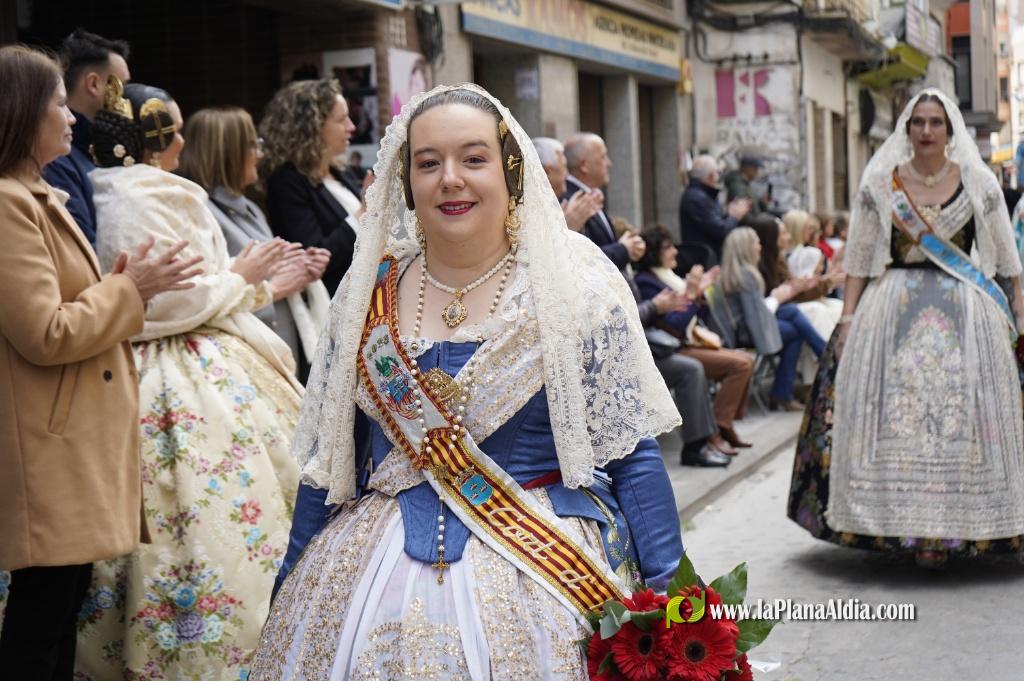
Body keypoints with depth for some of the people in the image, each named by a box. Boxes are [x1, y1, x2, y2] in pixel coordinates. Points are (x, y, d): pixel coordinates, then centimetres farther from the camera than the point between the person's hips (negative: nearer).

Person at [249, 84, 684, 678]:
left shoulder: (575, 282, -6)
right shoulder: (370, 289, 3)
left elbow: (632, 455, -6)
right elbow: (329, 459, 10)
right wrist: (292, 593, 11)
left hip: (545, 573, -3)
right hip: (378, 575, 3)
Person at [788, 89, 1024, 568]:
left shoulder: (979, 183, 6)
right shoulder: (880, 185, 5)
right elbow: (858, 258, 5)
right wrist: (848, 318, -1)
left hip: (965, 313, 0)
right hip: (894, 312, 0)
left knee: (962, 414, -3)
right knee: (897, 412, -5)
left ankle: (957, 525, 5)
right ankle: (904, 524, 2)